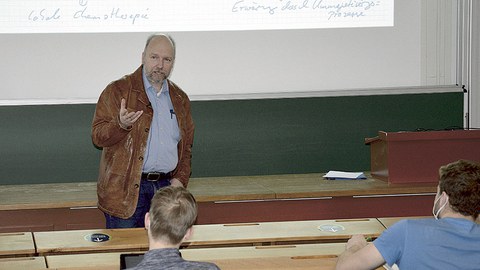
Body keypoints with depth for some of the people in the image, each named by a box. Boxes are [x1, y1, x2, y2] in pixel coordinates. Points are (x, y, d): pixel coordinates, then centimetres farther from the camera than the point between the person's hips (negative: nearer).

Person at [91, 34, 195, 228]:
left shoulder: (180, 99, 16)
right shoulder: (118, 91, 0)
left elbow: (186, 145, 20)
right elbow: (98, 136, -5)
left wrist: (180, 179, 5)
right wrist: (120, 124, -25)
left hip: (166, 186, 4)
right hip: (125, 190, -4)